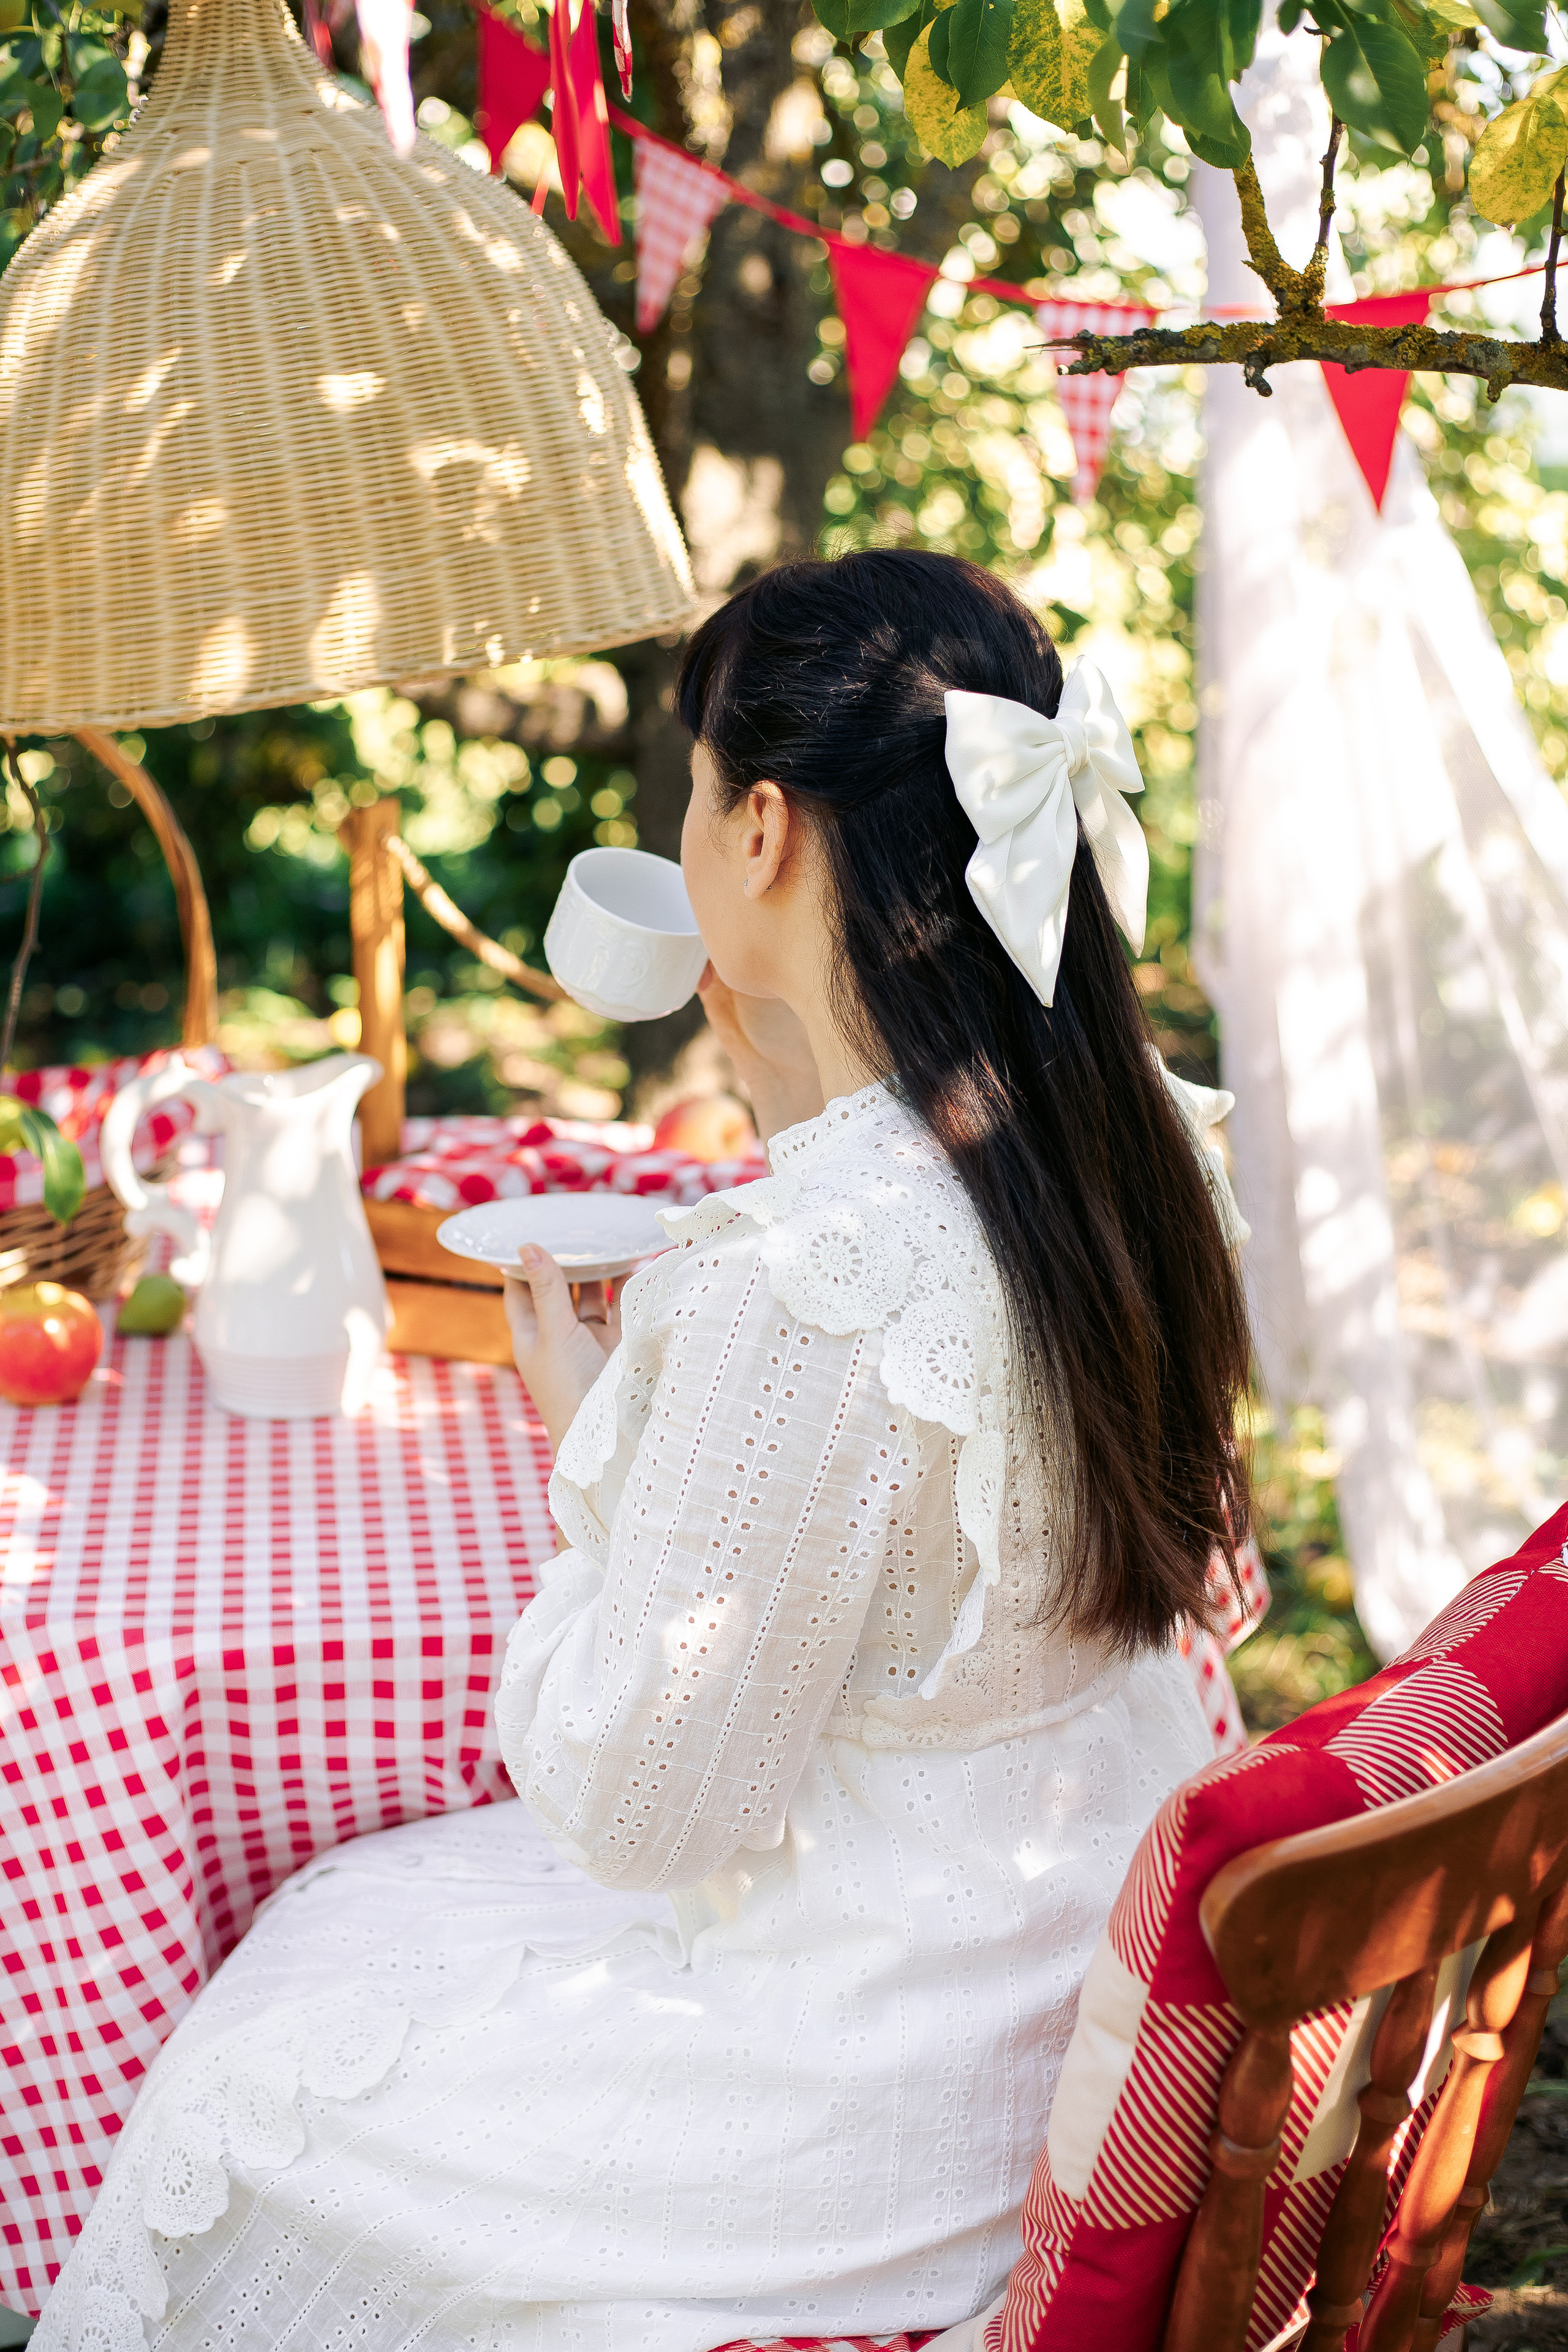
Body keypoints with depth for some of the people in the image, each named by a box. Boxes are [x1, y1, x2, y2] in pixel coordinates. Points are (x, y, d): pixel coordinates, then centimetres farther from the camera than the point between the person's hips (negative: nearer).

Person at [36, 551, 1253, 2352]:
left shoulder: (788, 1287, -33)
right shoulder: (1143, 1136, -8)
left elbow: (638, 1811, -22)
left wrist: (582, 1428, -8)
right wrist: (796, 1104, 8)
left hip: (889, 2093, -8)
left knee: (276, 2050, 16)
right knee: (361, 1918, 27)